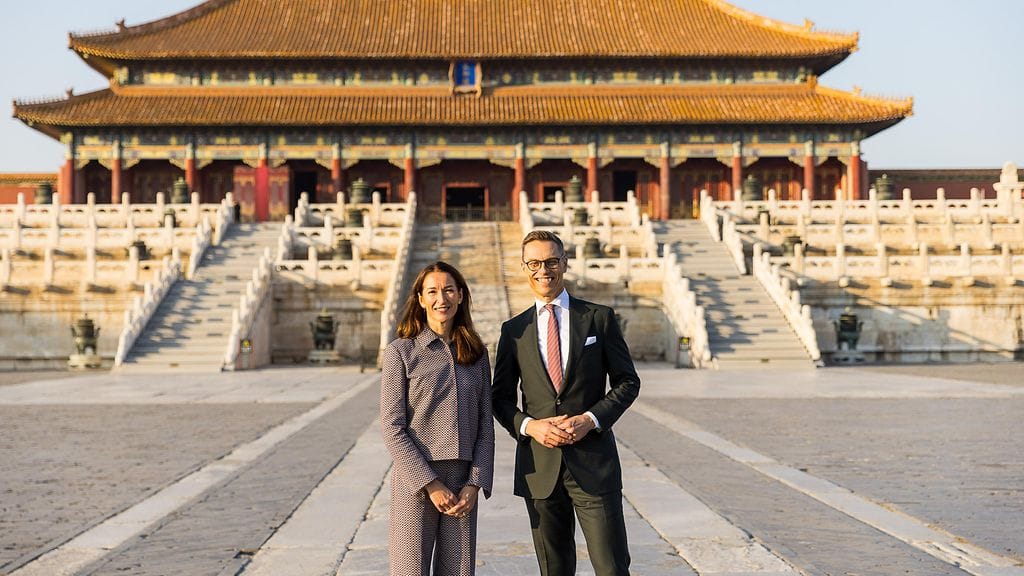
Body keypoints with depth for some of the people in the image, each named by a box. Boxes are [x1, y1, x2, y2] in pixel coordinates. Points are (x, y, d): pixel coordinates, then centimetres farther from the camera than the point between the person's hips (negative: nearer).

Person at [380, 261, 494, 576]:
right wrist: (430, 485, -11)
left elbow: (486, 428, 9)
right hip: (414, 484, -3)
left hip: (463, 487, 3)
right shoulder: (400, 352, -1)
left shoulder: (476, 354, 10)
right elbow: (392, 429, -6)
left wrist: (475, 484, -3)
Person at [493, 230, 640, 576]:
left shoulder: (599, 318, 3)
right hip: (539, 467, 2)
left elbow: (627, 381, 4)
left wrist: (591, 419, -11)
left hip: (594, 463, -2)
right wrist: (529, 425, -9)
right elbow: (501, 397, 11)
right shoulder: (513, 331, 8)